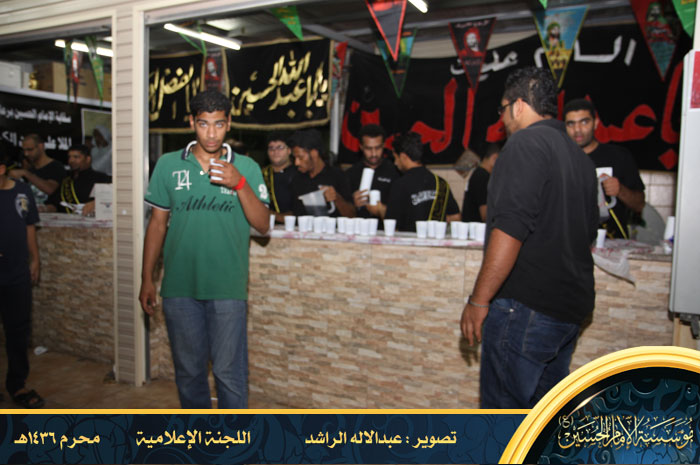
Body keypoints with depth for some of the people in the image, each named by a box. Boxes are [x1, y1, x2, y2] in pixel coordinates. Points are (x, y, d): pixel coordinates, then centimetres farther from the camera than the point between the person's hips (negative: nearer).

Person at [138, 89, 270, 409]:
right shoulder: (168, 165, 5)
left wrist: (240, 184, -21)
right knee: (188, 370, 15)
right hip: (179, 287, 2)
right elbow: (157, 224, 8)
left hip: (227, 288, -2)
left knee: (229, 372, 3)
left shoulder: (246, 167, 1)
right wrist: (147, 280, 7)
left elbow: (263, 225, -7)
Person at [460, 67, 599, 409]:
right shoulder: (580, 157, 17)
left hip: (526, 305, -9)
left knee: (504, 407, -2)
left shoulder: (526, 143, -11)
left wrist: (479, 300, -18)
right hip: (572, 307, 9)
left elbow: (510, 229, -22)